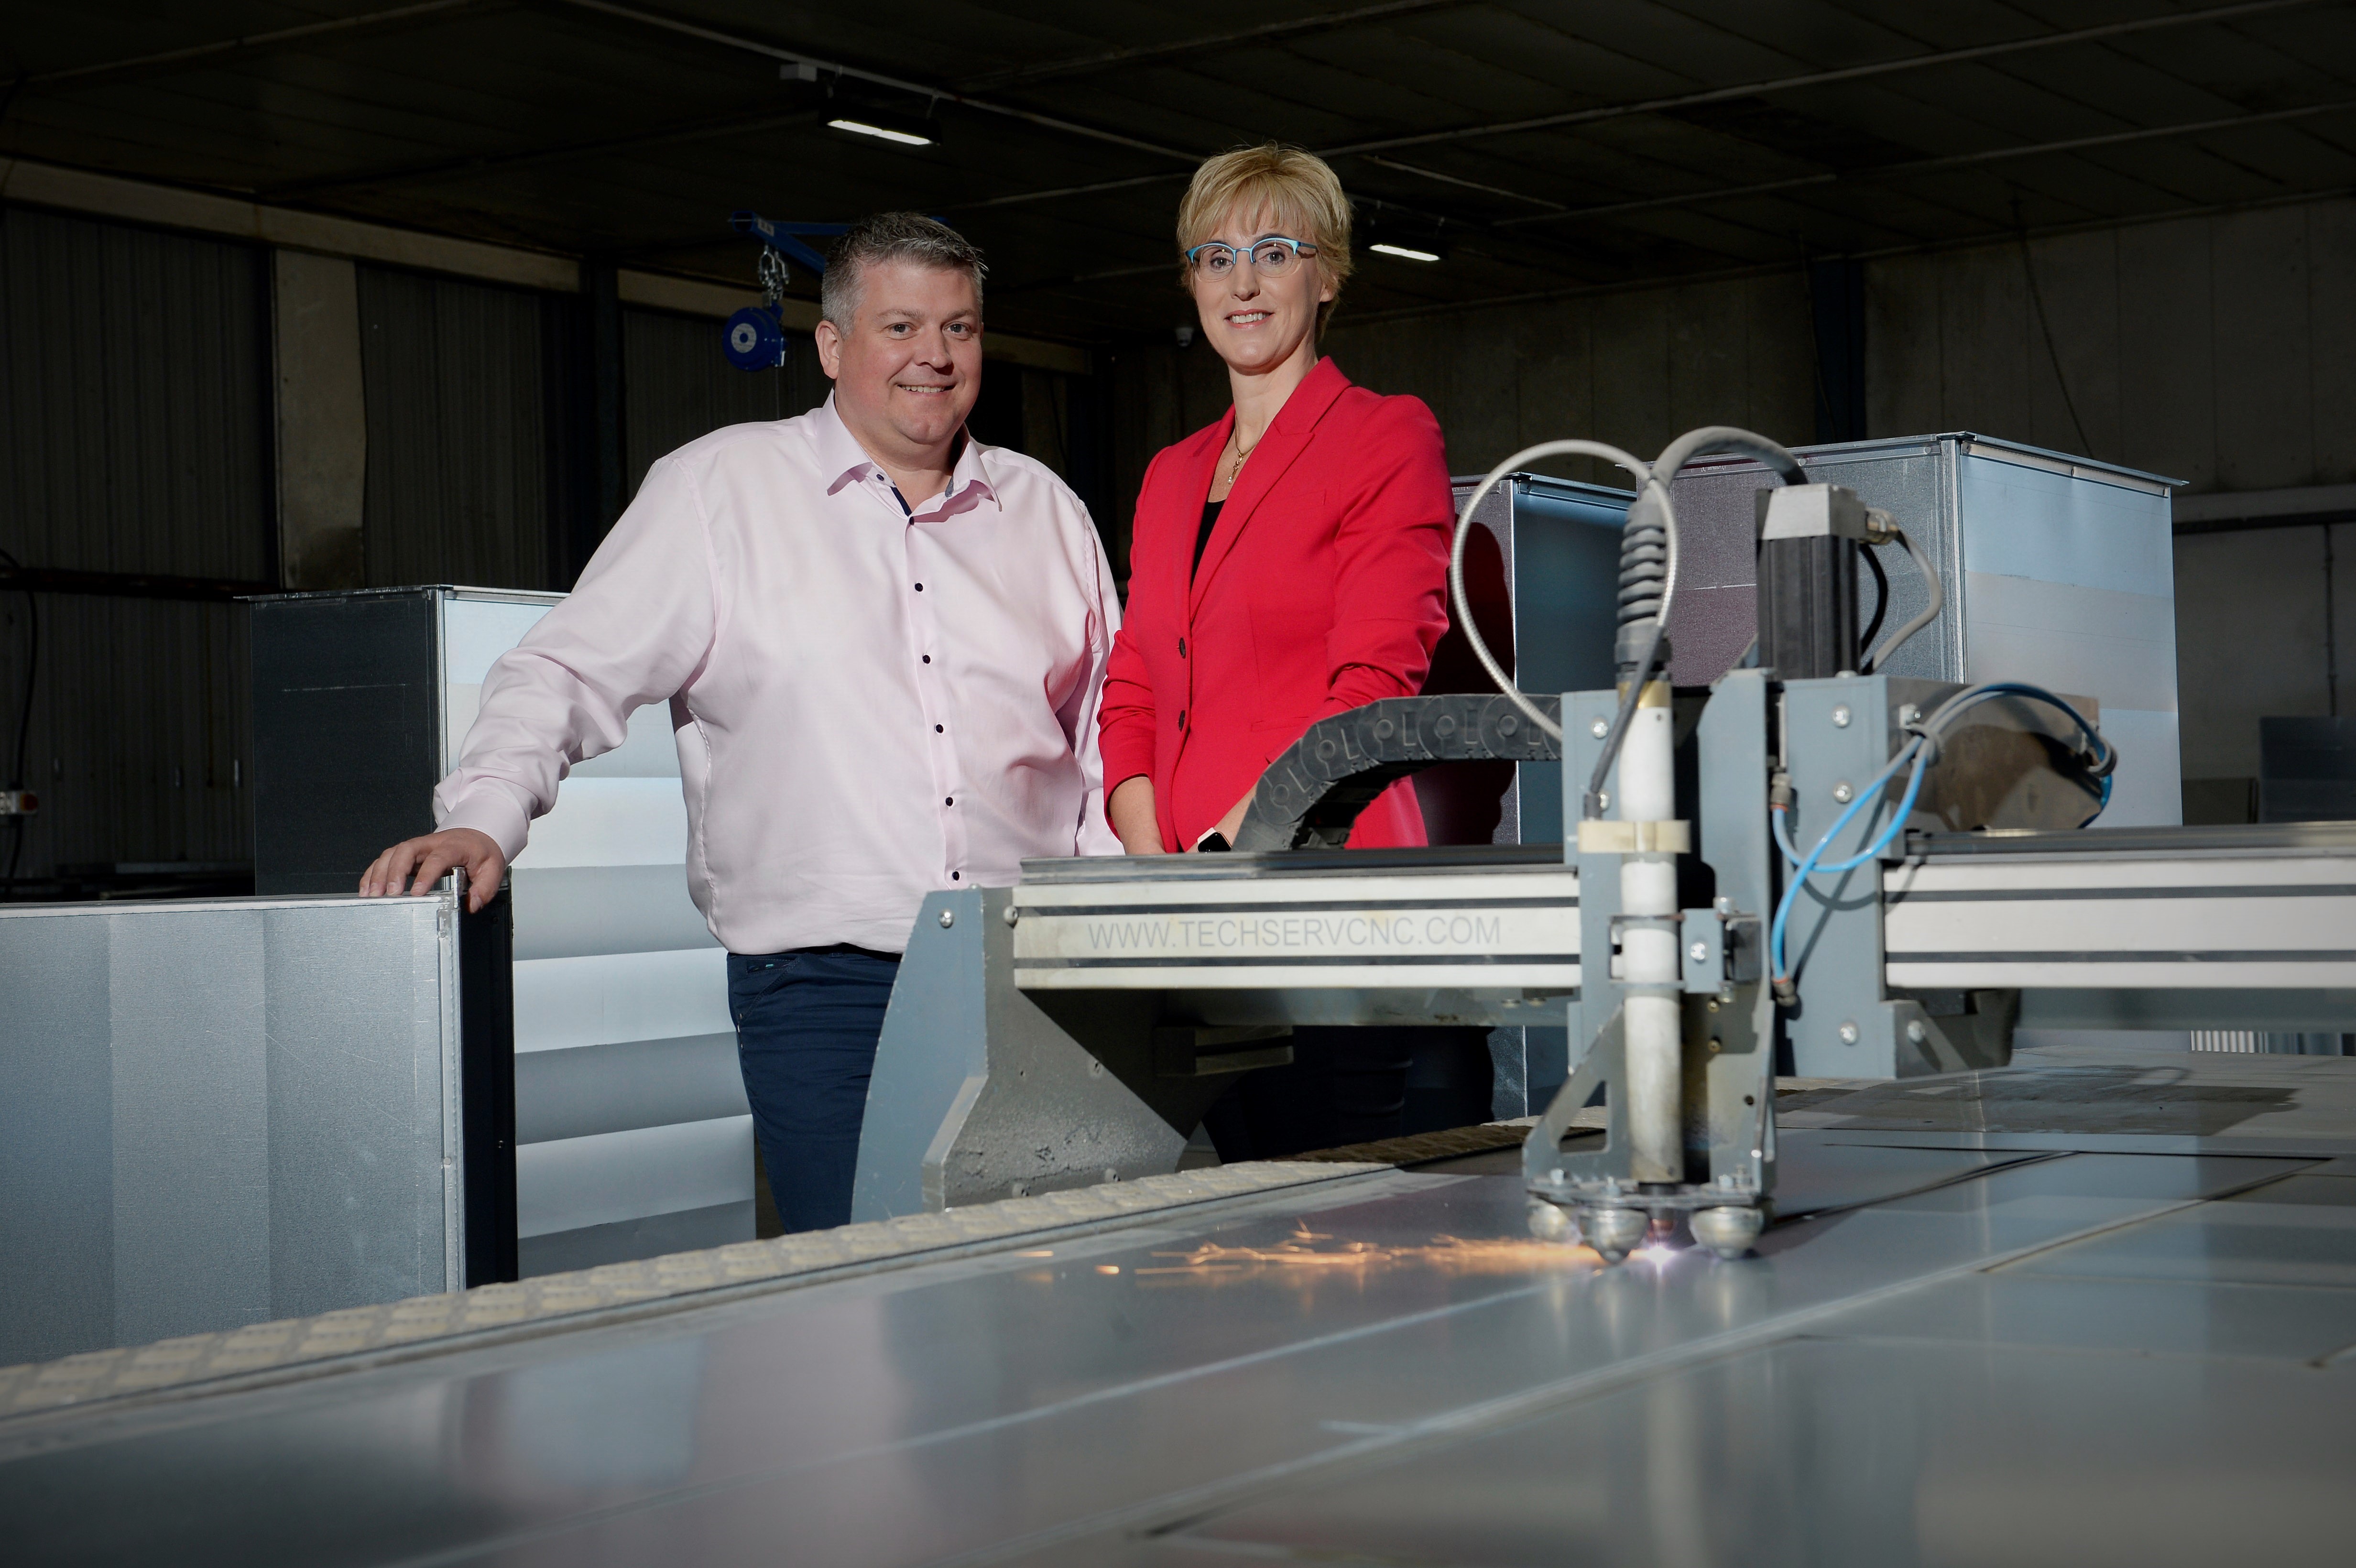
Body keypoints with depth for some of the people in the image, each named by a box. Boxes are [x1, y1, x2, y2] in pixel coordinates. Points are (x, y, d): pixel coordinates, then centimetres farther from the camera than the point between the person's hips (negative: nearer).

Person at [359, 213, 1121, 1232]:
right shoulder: (719, 488, 3)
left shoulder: (1046, 510, 14)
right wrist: (485, 816, -15)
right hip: (822, 986, -3)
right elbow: (569, 671, 1)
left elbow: (1107, 727, 19)